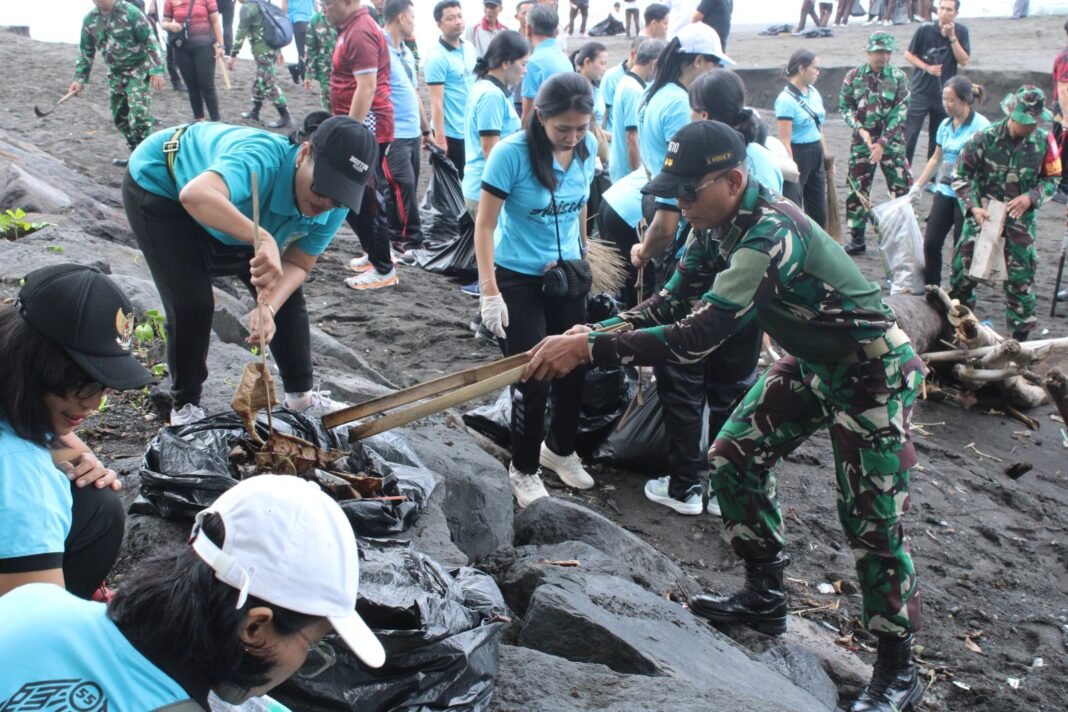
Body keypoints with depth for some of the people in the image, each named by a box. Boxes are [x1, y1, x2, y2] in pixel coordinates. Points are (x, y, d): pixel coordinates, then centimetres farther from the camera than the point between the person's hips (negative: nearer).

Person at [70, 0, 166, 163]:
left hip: (138, 70, -6)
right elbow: (86, 51, 10)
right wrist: (79, 78, 4)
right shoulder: (90, 19, 0)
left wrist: (156, 70, -22)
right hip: (115, 73, 7)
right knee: (120, 117, 10)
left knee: (138, 114, -18)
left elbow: (150, 40, -15)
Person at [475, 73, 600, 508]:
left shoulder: (587, 148, -7)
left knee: (573, 368, 11)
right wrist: (489, 292, -20)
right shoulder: (511, 153, -22)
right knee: (533, 380, -3)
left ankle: (560, 449, 37)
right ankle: (523, 470, 19)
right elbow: (484, 225, -17)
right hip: (518, 279, -5)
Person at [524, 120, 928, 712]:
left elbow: (697, 336, -41)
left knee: (872, 520, -5)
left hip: (872, 371, -9)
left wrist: (589, 349, -42)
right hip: (809, 362, 9)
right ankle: (765, 597, 27)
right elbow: (673, 301, -3)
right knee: (734, 458, 9)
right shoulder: (719, 225, -7)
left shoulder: (771, 235, -35)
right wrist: (595, 330, -19)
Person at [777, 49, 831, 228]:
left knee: (819, 212, 13)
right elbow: (784, 140, -20)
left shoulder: (813, 92, 8)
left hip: (816, 154, 8)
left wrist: (826, 154, 18)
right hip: (798, 155, -8)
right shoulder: (786, 99, -16)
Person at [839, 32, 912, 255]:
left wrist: (882, 142, -15)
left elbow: (900, 112, -7)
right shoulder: (854, 76, 1)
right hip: (862, 142, 1)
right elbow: (844, 106, 2)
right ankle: (857, 239, 17)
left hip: (891, 142, -1)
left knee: (902, 190, -3)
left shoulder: (898, 77, -3)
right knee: (858, 190, 6)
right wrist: (861, 130, -13)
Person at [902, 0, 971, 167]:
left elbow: (964, 61, -6)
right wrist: (927, 67, -13)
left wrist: (952, 37, -15)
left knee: (938, 139, 9)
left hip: (945, 94, 2)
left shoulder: (961, 31, 0)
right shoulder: (925, 29, -6)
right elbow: (908, 55, 1)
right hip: (920, 91, -2)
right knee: (909, 135, -10)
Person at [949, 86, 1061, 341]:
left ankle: (1021, 335, 17)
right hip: (984, 213, -1)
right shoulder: (985, 138, -11)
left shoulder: (1043, 142, -7)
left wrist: (1031, 197, -15)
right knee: (964, 268, 1)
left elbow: (1052, 179, 4)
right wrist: (973, 207, -17)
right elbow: (961, 175, -5)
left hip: (1021, 216, 1)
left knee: (1021, 276, 4)